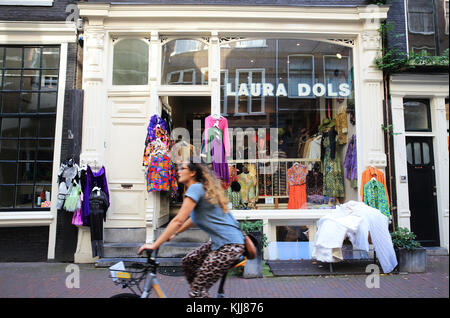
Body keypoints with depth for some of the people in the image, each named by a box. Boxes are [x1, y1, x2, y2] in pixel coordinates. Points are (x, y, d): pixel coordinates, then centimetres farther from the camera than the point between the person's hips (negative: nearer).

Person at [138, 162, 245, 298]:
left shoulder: (195, 188, -12)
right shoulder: (201, 188, 16)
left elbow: (178, 220, -18)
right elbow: (195, 218, 25)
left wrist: (154, 245, -16)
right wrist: (174, 234, 25)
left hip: (230, 245, -10)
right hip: (220, 241, 10)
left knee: (197, 290, -6)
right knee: (187, 262, 17)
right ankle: (201, 293, 28)